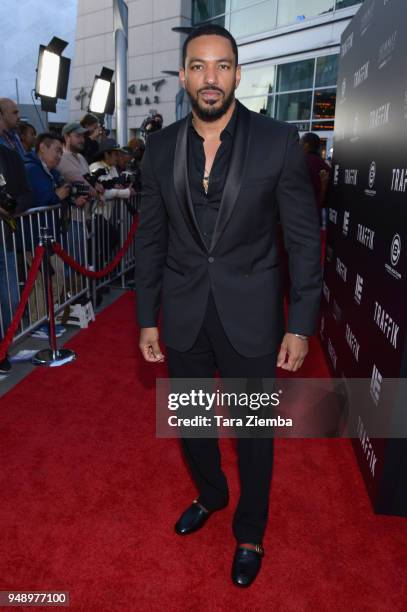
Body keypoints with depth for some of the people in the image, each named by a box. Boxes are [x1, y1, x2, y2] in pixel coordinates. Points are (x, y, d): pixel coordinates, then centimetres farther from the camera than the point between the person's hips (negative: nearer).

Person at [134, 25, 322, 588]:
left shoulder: (278, 142, -7)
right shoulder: (160, 148, 1)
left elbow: (304, 238, -5)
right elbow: (150, 239, 5)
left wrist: (301, 325, -7)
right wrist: (147, 319, 5)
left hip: (250, 317, -2)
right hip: (183, 317, 3)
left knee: (255, 431, 13)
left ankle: (250, 531, 41)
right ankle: (210, 494, 52)